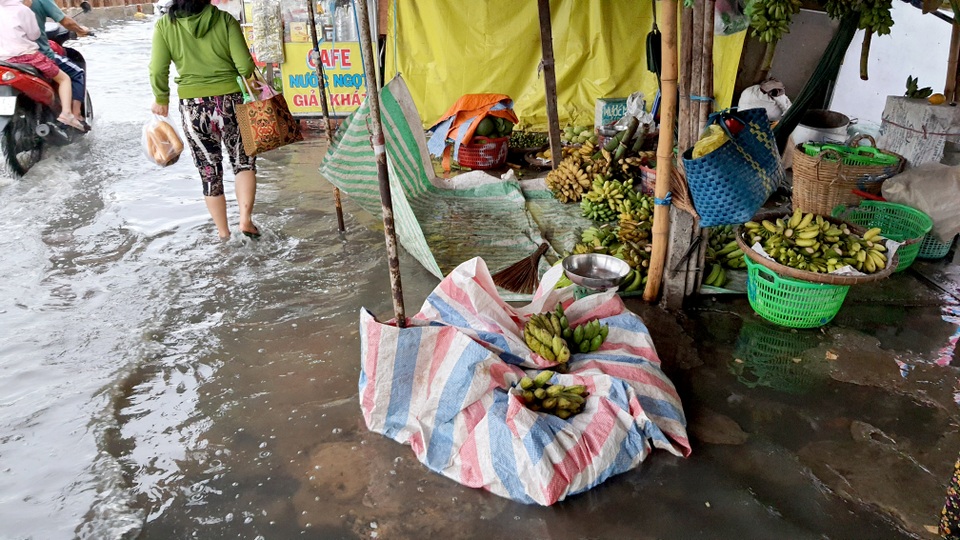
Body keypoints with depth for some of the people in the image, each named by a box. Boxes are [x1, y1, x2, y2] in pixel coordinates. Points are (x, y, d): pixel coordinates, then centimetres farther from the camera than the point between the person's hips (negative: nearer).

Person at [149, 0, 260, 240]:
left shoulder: (165, 25, -2)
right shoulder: (225, 20, -5)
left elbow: (158, 70, -5)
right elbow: (245, 65, -8)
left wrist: (161, 99, 12)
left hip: (193, 106, 1)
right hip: (230, 101, -1)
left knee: (209, 171, 12)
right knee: (244, 161, 15)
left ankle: (223, 233, 20)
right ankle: (245, 220, -1)